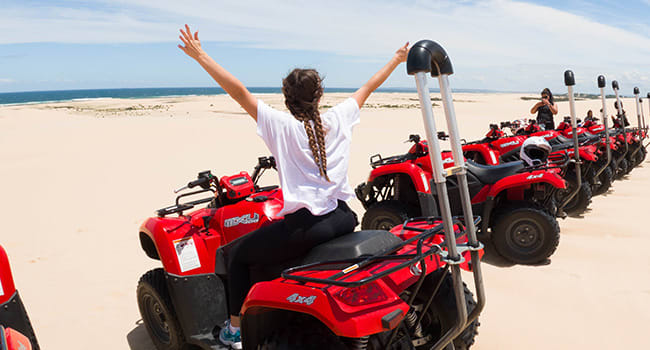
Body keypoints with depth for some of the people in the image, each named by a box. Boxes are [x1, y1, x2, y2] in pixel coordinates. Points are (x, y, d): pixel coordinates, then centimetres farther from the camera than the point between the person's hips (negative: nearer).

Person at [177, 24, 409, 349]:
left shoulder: (281, 124, -7)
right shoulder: (339, 118, 5)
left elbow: (239, 92, -10)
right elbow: (368, 87, 18)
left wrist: (201, 56, -3)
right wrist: (398, 58, 33)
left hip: (303, 228, -5)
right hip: (343, 220, 6)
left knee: (238, 253, 16)